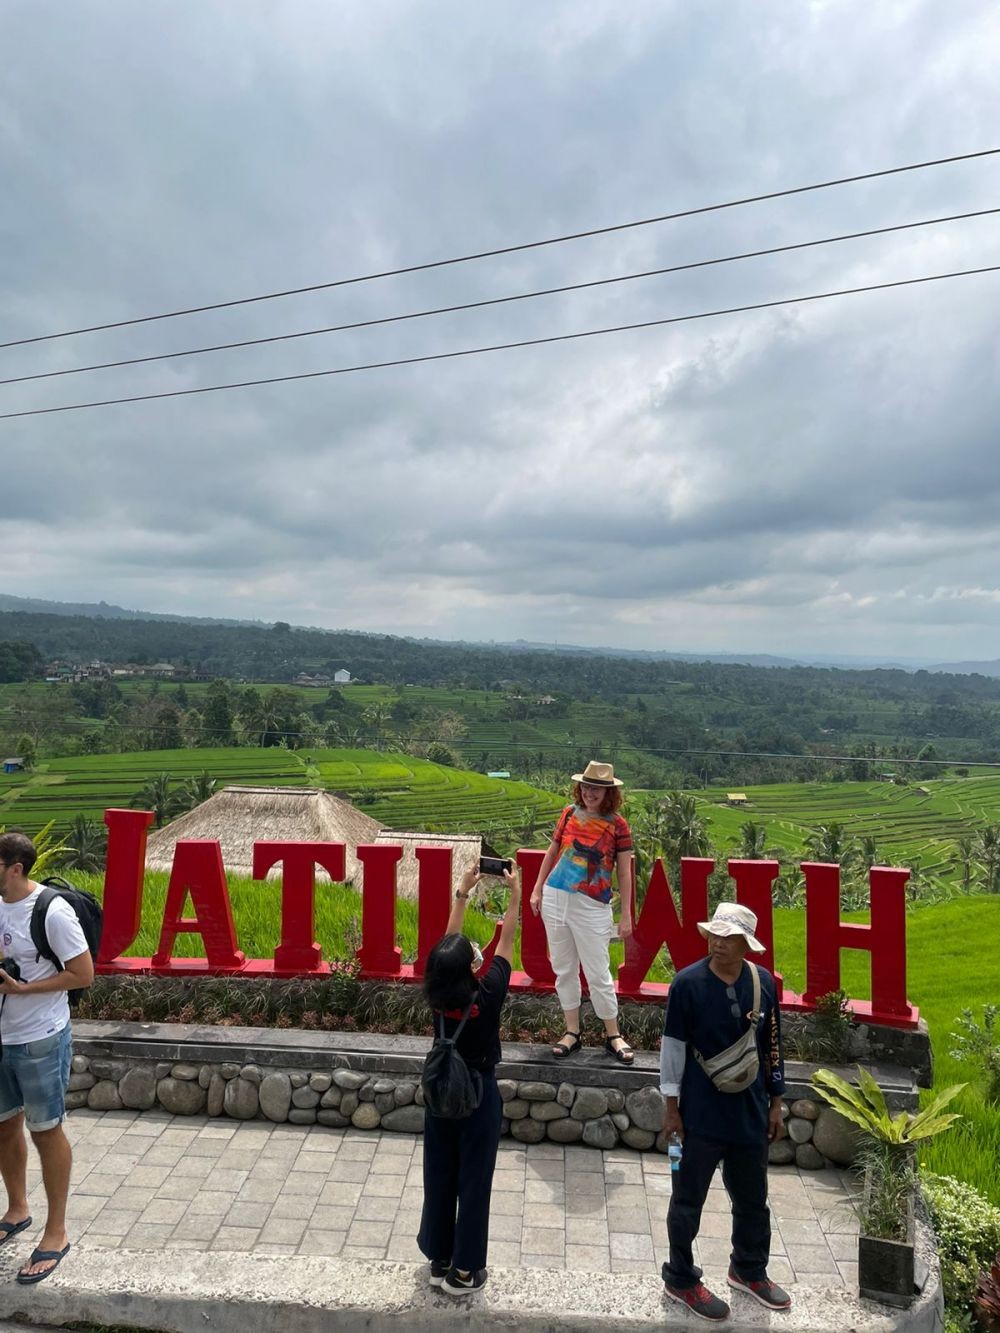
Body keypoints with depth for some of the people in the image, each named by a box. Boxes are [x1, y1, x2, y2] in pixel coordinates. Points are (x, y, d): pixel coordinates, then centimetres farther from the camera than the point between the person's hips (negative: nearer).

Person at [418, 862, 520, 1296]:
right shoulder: (487, 996, -25)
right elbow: (507, 942, -16)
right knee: (473, 1182, 11)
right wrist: (515, 893, -9)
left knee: (439, 1177, 17)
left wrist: (463, 891, 1)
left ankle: (439, 1259, 33)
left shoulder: (435, 995, -15)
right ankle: (465, 1270, 23)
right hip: (479, 1094, -4)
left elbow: (450, 941, -3)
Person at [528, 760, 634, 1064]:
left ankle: (613, 1035, 20)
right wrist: (537, 889, 11)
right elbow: (552, 853, 13)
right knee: (563, 969, 12)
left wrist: (626, 916, -2)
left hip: (592, 906, -4)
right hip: (555, 899, 4)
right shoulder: (569, 814, 3)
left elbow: (624, 873, -2)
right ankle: (572, 1031, 26)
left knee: (598, 973, 2)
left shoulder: (617, 825, -5)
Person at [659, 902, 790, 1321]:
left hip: (750, 1113, 5)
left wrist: (775, 1103, 11)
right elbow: (672, 1047, -11)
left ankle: (749, 1270, 44)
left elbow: (771, 1047, 6)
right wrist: (671, 1107, -8)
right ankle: (681, 1279, 31)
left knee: (753, 1199, 21)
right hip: (700, 1114, -4)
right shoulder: (688, 983, -17)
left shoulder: (763, 982, -5)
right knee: (689, 1200, 11)